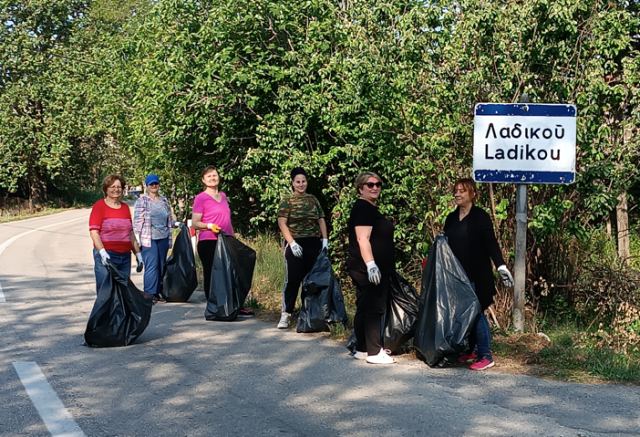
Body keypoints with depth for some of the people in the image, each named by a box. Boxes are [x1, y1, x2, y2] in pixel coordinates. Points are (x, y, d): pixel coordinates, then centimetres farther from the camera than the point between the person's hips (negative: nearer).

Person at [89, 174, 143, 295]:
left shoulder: (125, 207, 17)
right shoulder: (99, 206, -1)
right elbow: (94, 232, -10)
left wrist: (138, 253, 17)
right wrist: (102, 252, -22)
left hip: (125, 256, 6)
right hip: (106, 255, -6)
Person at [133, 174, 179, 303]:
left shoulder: (164, 200, 16)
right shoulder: (142, 200, 0)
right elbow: (137, 220, -4)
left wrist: (176, 223, 8)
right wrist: (137, 238, -9)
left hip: (163, 238, 6)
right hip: (148, 238, -6)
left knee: (161, 266, 6)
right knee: (151, 266, -11)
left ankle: (158, 292, 14)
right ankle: (149, 293, -8)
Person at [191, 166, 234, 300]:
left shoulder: (223, 195, 15)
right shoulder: (200, 198, -4)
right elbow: (195, 224, -6)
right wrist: (209, 226, -23)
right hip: (208, 243, -6)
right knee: (211, 275, -1)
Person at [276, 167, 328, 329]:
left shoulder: (313, 199, 12)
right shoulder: (287, 201, 0)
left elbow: (321, 220, 15)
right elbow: (282, 223, -7)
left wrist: (325, 239, 4)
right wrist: (292, 243, -16)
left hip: (314, 244, 4)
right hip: (296, 245, -4)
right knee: (292, 279, -7)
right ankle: (286, 314, -3)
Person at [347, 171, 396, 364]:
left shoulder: (371, 208, 19)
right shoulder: (363, 208, -12)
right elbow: (363, 239, -21)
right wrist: (371, 264, -28)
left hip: (374, 269, 11)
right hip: (368, 269, -11)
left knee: (364, 308, 13)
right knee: (374, 309, -8)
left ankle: (361, 349, 20)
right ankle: (374, 352, -4)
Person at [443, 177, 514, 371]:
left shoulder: (480, 216, -5)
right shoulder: (451, 218, 13)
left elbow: (491, 243, -12)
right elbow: (446, 245, 19)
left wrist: (501, 266, -21)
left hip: (476, 275, -6)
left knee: (476, 313, -7)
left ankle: (486, 356, -2)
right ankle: (472, 351, 18)